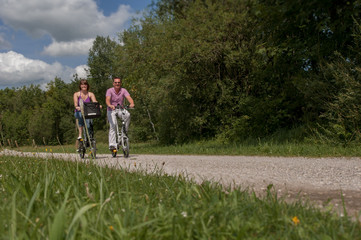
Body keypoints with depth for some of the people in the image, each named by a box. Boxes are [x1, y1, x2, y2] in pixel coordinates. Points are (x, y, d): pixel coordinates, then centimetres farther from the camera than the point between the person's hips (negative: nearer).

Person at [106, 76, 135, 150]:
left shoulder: (123, 90, -5)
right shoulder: (109, 91, -11)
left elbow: (129, 98, -21)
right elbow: (107, 99, -27)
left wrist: (132, 103, -43)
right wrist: (110, 105, -49)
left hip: (120, 109, 2)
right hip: (111, 110, -2)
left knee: (127, 115, -31)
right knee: (113, 126, -16)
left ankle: (125, 131, -13)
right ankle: (112, 144, -14)